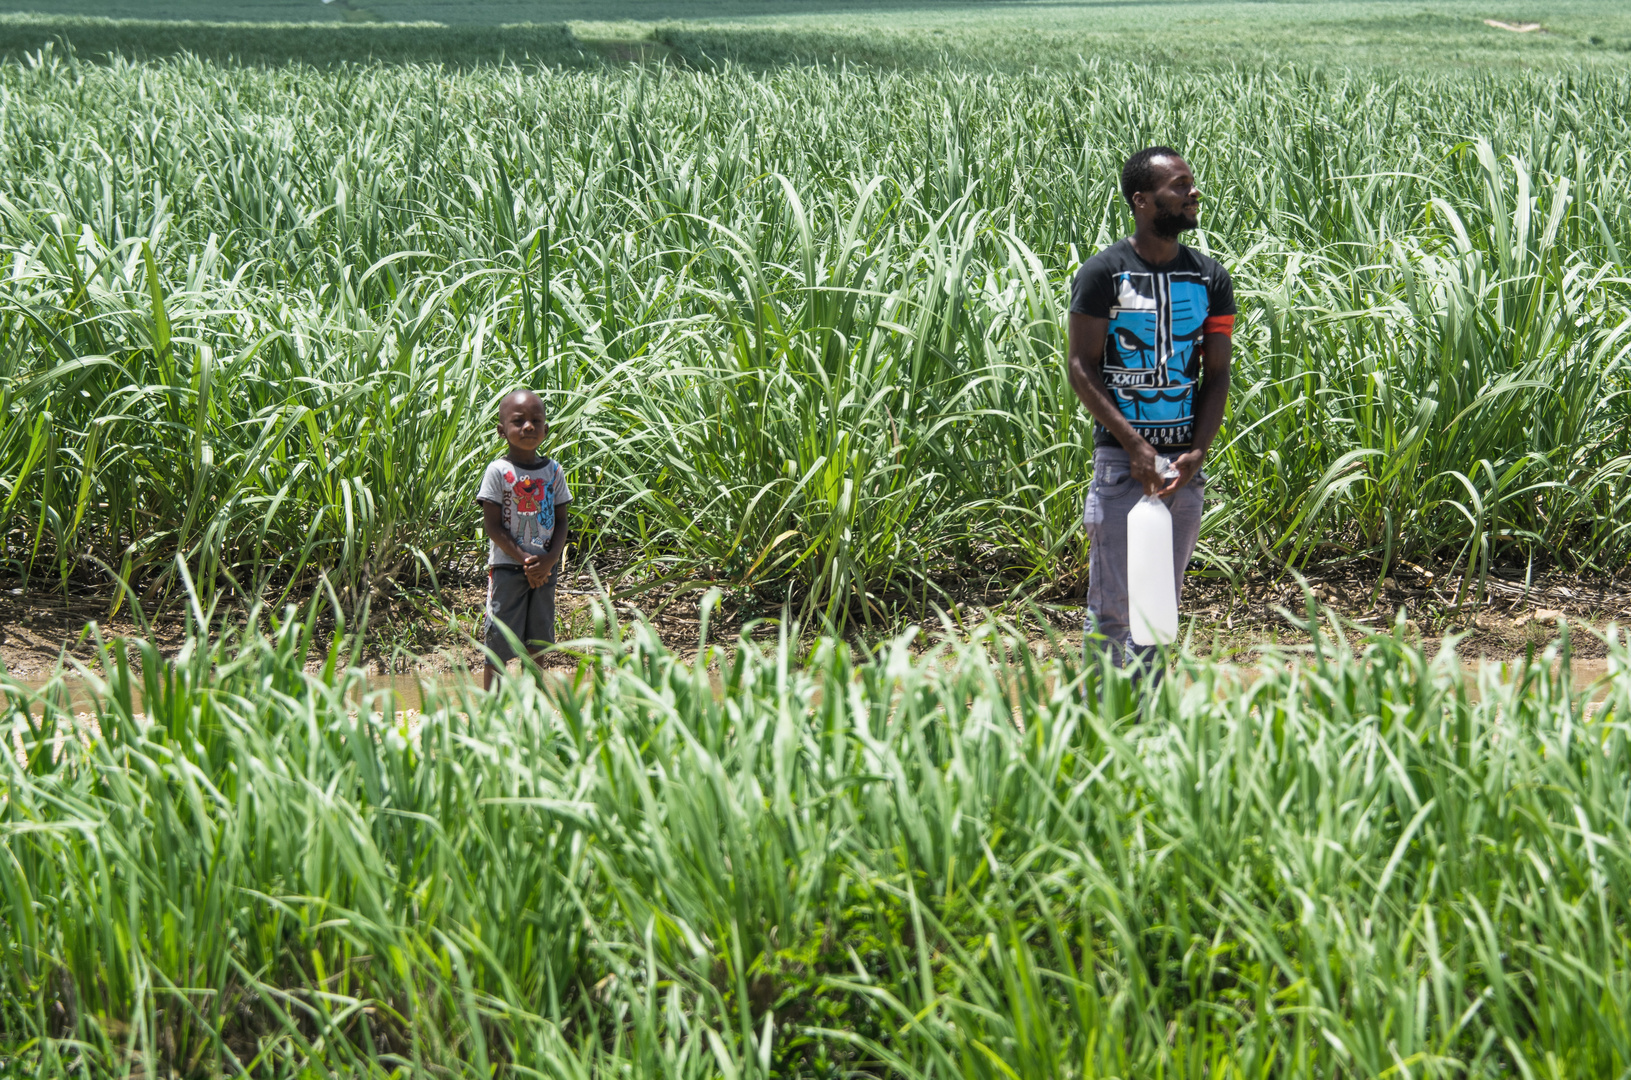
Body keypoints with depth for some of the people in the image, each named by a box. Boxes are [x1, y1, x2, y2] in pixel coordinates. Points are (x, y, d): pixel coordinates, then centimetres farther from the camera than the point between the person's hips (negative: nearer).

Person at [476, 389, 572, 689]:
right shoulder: (498, 471, -7)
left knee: (536, 643, 10)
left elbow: (561, 521, 6)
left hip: (544, 569, 4)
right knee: (498, 645, -4)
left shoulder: (553, 471, 6)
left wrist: (550, 559, -11)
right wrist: (524, 560, -16)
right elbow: (493, 526, -8)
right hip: (507, 567, -4)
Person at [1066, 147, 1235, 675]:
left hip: (1185, 461, 4)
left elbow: (1217, 374, 8)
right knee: (1113, 600, -4)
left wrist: (1198, 452, -6)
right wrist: (1133, 443, -14)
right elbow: (1082, 366, -6)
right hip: (1121, 454, -4)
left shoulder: (1210, 278, 8)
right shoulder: (1103, 273, -4)